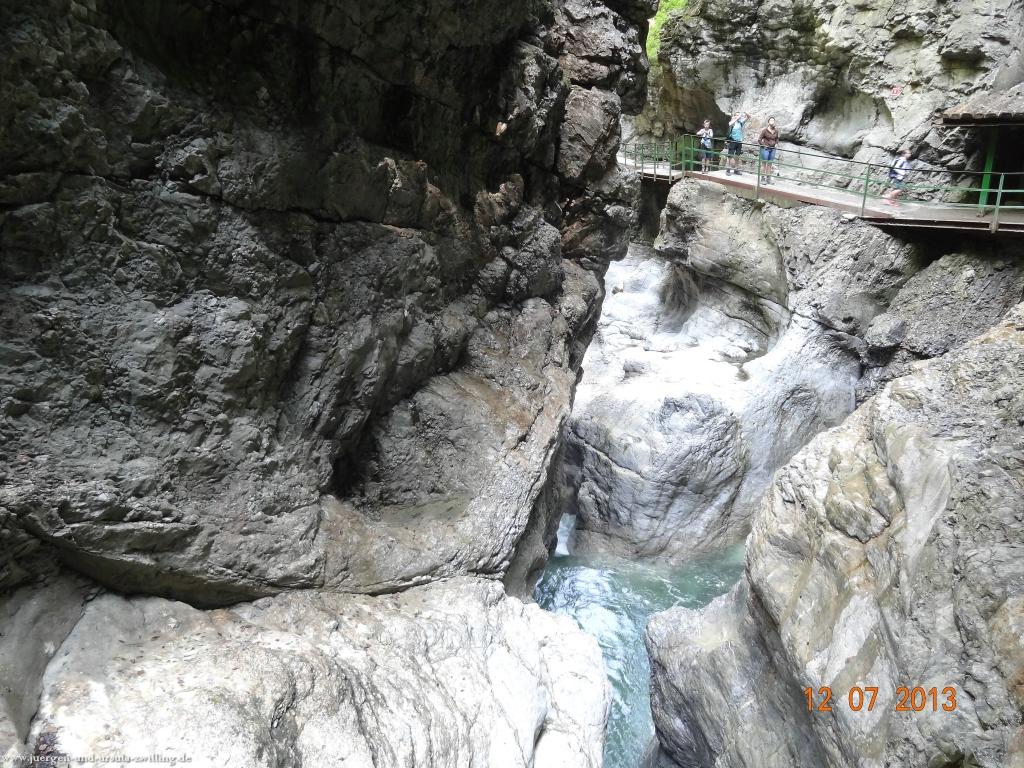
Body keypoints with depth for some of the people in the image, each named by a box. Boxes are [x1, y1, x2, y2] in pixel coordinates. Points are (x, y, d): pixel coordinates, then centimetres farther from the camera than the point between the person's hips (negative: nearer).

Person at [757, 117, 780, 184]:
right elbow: (759, 139, -5)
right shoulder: (765, 130, -9)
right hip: (765, 149, -5)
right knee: (764, 163, -1)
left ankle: (768, 179, 14)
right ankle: (763, 178, 4)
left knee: (770, 164, 8)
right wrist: (763, 145, -10)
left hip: (773, 149, 5)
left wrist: (776, 144, 5)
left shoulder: (776, 131, 5)